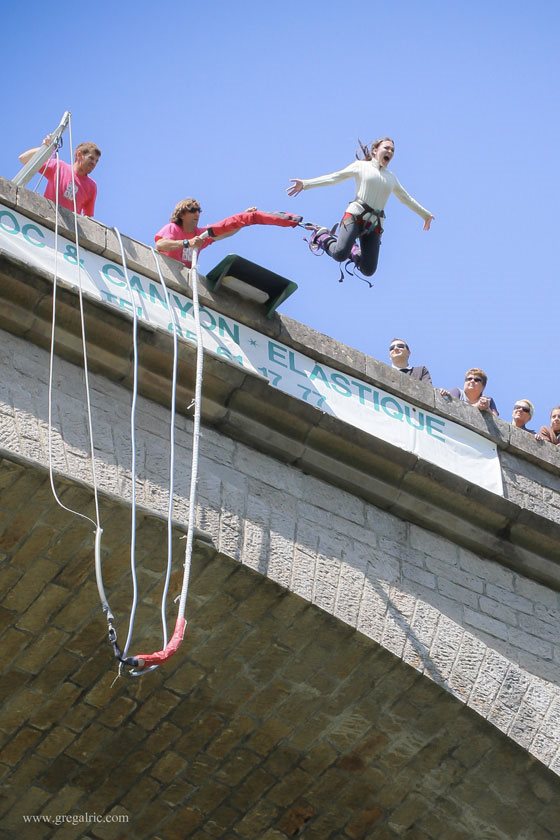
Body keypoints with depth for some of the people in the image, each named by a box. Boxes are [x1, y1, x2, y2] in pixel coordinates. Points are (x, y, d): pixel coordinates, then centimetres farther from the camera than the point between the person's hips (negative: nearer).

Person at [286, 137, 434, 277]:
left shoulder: (392, 178, 22)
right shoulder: (361, 166, 9)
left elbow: (406, 198, 35)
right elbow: (334, 178, 1)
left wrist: (425, 214, 39)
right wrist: (305, 184, -10)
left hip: (375, 225, 4)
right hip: (355, 215, -4)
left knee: (368, 271, -8)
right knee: (340, 255, -26)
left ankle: (354, 252, 24)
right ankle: (322, 236, 7)